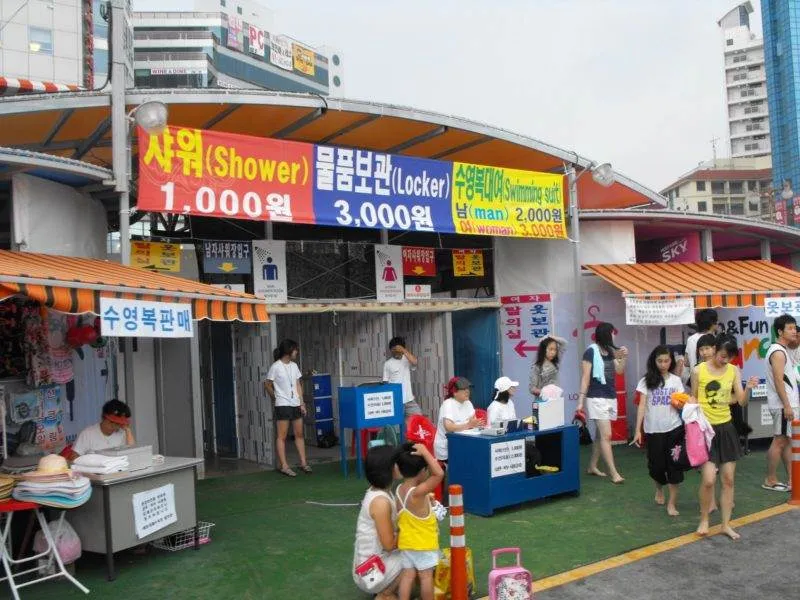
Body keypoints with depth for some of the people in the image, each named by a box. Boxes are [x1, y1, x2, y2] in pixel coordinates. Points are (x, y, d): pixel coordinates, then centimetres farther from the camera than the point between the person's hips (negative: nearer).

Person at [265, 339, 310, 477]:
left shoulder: (294, 366, 9)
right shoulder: (276, 367, -10)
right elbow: (267, 385, -1)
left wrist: (301, 403, 8)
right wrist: (275, 398, 7)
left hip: (296, 405, 6)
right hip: (283, 405, -6)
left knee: (299, 434, 10)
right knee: (282, 436, -2)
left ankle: (303, 463, 17)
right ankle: (283, 466, 1)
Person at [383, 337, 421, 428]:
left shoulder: (407, 360, 5)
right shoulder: (387, 364, 1)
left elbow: (414, 362, -19)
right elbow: (385, 383, 1)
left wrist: (403, 350, -17)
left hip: (409, 399, 2)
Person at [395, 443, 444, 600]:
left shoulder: (399, 489, -3)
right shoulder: (417, 493, -27)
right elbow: (439, 474, -38)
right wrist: (425, 453, -33)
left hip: (406, 542, 7)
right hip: (423, 544, -7)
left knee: (408, 575, 11)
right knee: (426, 576, 7)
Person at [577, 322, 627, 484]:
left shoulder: (610, 351, 9)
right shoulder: (591, 351, -9)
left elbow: (619, 371, 19)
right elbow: (585, 377, -10)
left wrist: (623, 357, 1)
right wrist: (581, 401, -13)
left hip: (611, 397, 7)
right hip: (597, 398, -7)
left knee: (600, 434, 11)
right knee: (606, 435, -10)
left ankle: (592, 467, 22)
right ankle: (614, 473, -9)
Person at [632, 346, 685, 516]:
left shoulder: (676, 380, 4)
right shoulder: (646, 380, 0)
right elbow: (642, 406, -3)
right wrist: (638, 430, -9)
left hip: (674, 429, 1)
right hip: (653, 430, -1)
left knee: (674, 464, -2)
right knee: (656, 465, 6)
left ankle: (672, 503, 7)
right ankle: (659, 489, 38)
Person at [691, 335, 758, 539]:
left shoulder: (734, 371, 2)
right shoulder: (699, 370, -8)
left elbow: (741, 401, 1)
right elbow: (693, 398, 4)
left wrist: (748, 389, -17)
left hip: (726, 428, 4)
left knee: (728, 479, 7)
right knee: (709, 480, -10)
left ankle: (726, 524, 20)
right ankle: (704, 520, 13)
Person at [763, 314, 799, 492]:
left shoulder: (783, 350, 17)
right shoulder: (778, 352, -14)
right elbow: (778, 381, -21)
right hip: (783, 405, -10)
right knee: (779, 441, -5)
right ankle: (770, 481, 2)